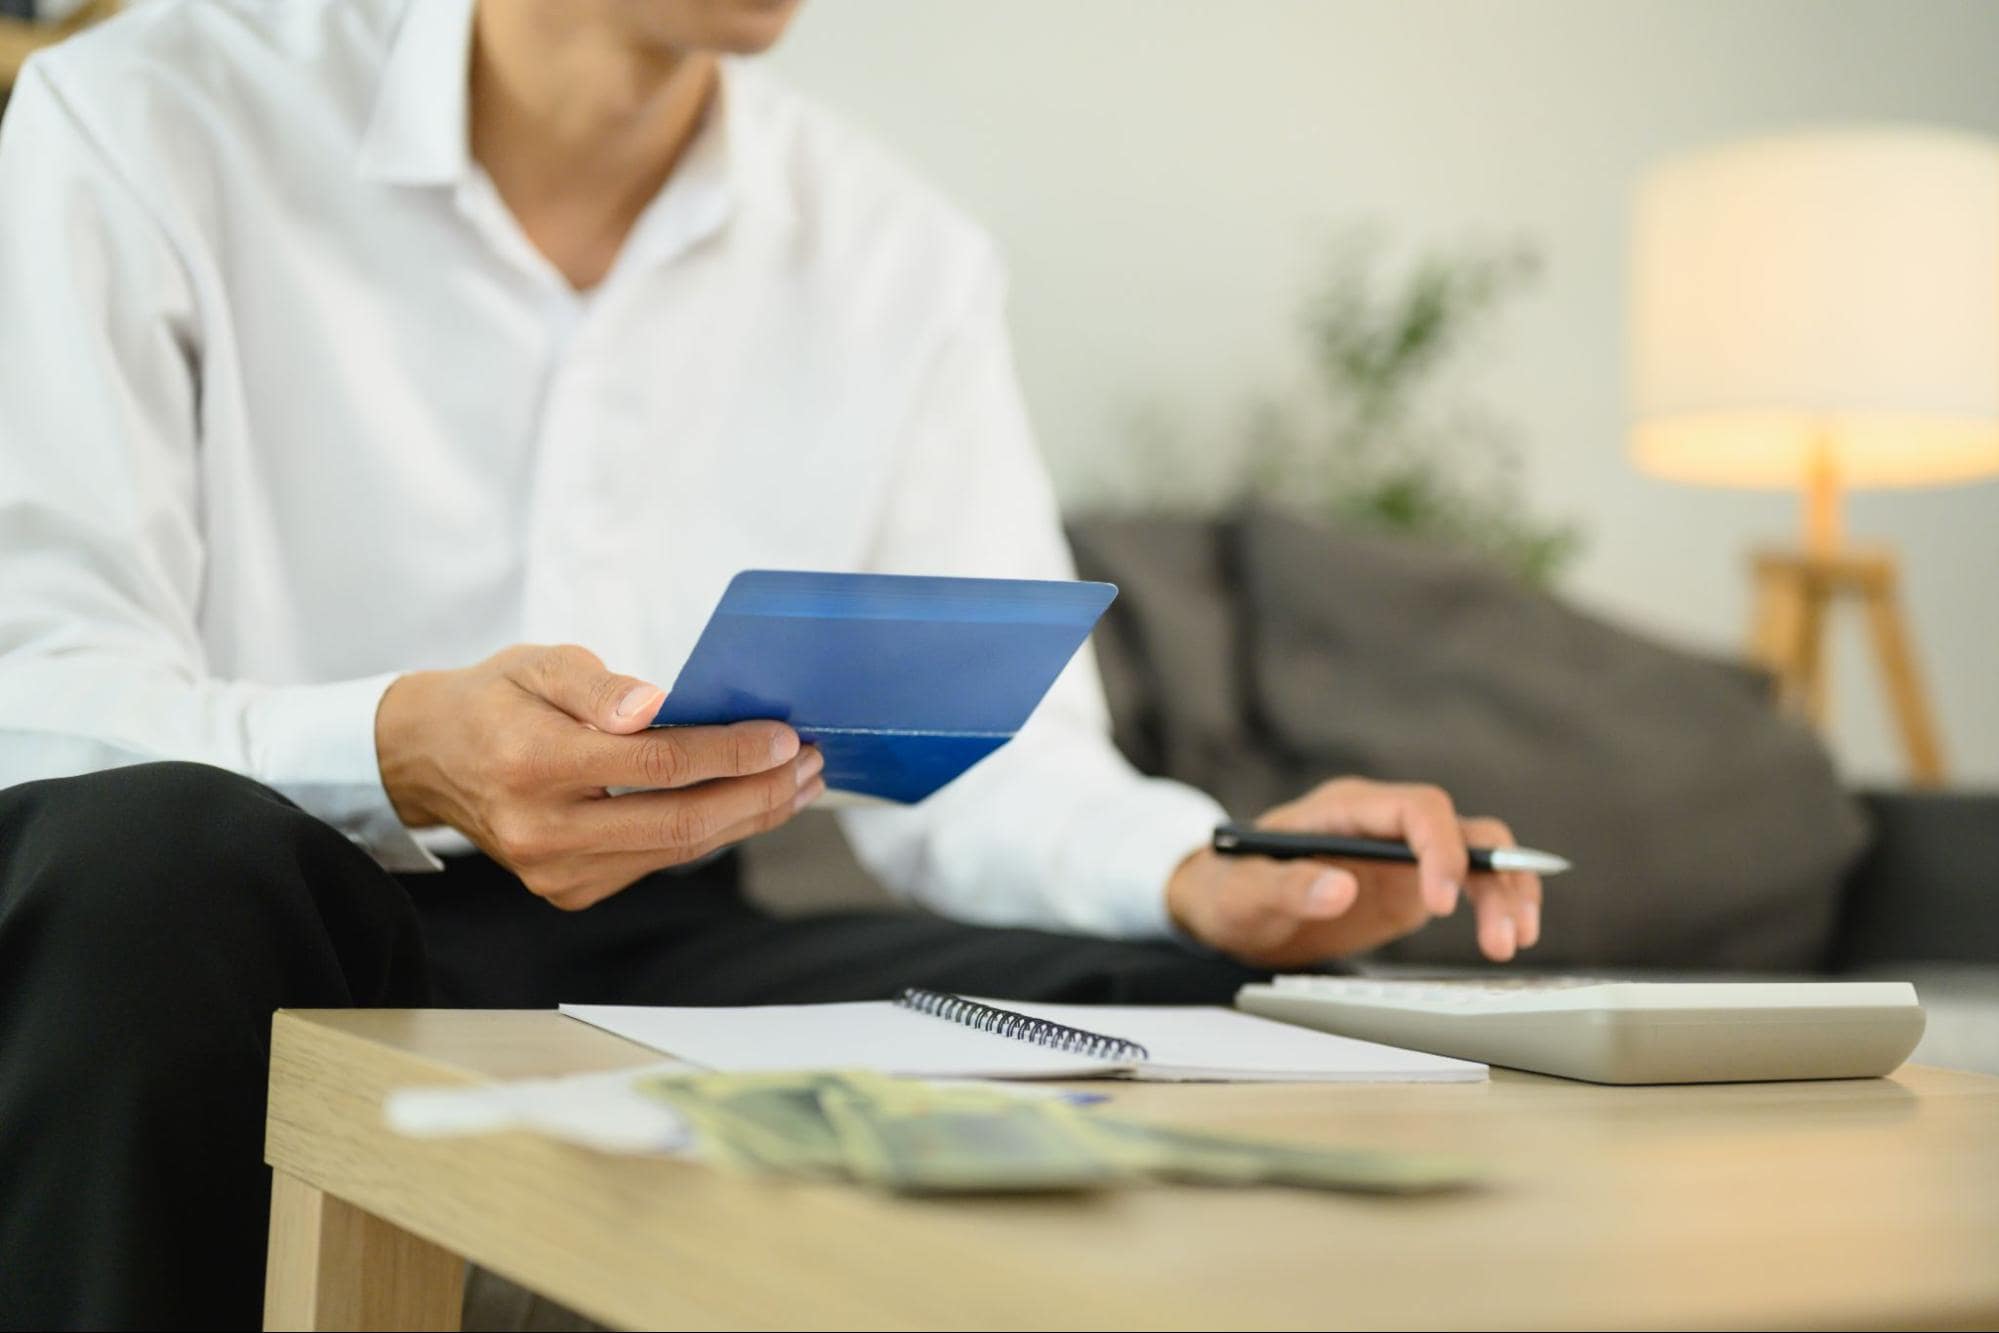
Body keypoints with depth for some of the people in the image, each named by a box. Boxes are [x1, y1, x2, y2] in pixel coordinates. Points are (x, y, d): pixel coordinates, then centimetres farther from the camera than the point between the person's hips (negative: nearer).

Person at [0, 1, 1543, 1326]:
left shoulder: (905, 255, 8)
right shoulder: (147, 125, -5)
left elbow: (981, 750, 4)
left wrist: (1198, 875, -18)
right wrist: (405, 755, -35)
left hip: (663, 960, 3)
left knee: (1214, 1004, -17)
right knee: (148, 846, -37)